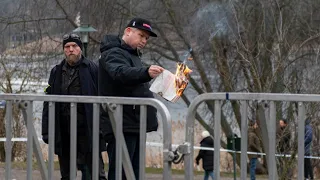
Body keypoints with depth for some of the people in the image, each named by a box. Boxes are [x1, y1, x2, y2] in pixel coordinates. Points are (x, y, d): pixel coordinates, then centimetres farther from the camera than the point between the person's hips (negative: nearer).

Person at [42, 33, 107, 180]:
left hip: (86, 129, -5)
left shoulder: (91, 69, -1)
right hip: (63, 132, 5)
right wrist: (46, 130, 5)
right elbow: (48, 102, 11)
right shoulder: (57, 72, 12)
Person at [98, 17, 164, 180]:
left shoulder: (132, 55, 25)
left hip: (133, 126, 10)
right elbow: (121, 73, -32)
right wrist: (146, 72, -47)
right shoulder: (113, 53, -8)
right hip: (122, 125, -10)